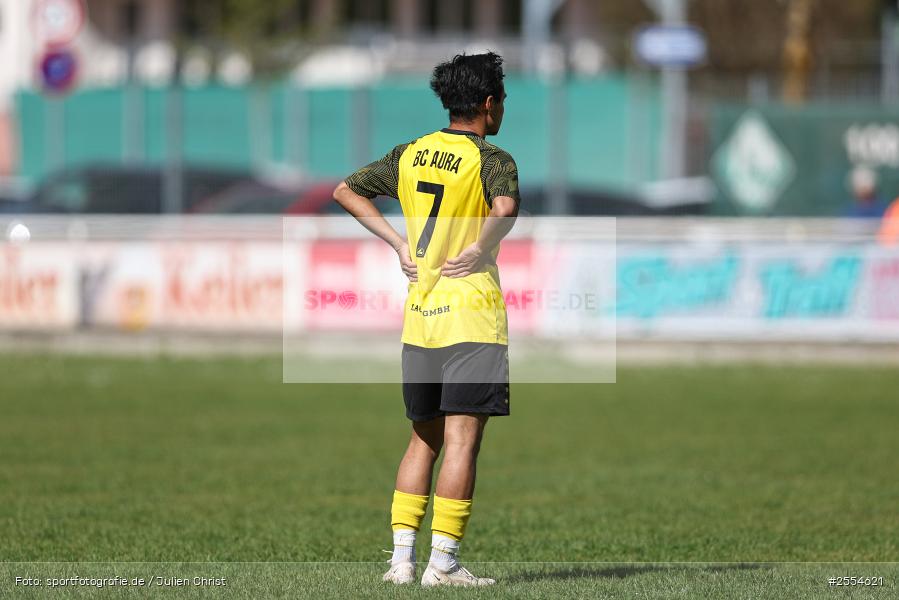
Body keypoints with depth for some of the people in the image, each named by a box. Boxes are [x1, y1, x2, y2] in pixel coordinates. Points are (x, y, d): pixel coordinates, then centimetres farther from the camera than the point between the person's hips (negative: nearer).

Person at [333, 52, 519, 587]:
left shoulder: (409, 155, 11)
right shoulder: (491, 159, -8)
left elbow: (346, 190, 17)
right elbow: (506, 208, -29)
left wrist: (399, 243, 13)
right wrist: (479, 250, -13)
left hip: (419, 316, 6)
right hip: (472, 313, -6)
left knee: (424, 439, 13)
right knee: (463, 438, -5)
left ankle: (402, 557, 9)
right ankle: (444, 562, -8)